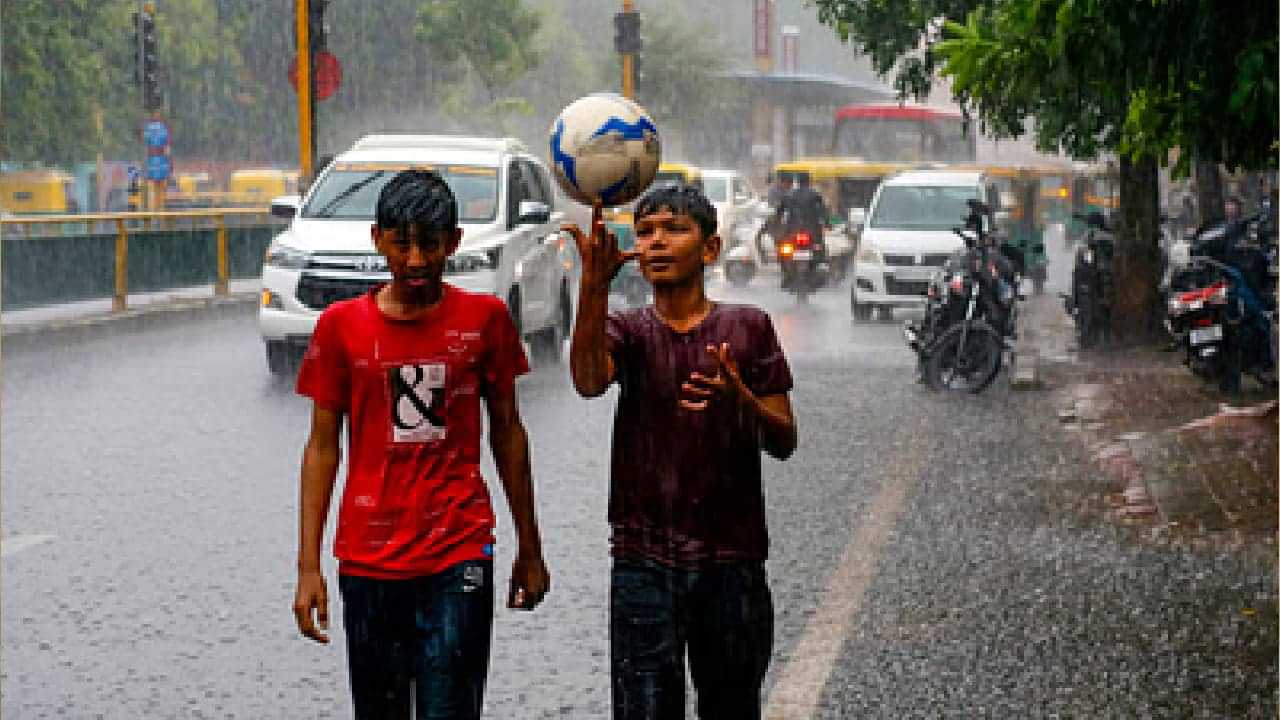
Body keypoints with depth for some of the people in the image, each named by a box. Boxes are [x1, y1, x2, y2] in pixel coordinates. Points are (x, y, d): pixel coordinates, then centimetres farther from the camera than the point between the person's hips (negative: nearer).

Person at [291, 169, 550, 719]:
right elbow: (323, 446, 3)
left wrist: (529, 548, 11)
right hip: (368, 560, 1)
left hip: (459, 557, -1)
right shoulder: (341, 325, 0)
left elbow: (506, 431, 9)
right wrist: (308, 566, -2)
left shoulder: (484, 318, 1)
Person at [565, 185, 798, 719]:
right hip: (643, 561, 0)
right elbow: (588, 381, -19)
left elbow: (783, 442, 2)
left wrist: (739, 399, -20)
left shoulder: (748, 328, 4)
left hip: (732, 560, 0)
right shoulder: (628, 329, 4)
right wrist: (594, 286, -35)